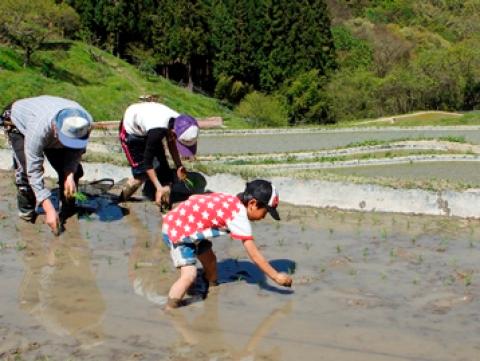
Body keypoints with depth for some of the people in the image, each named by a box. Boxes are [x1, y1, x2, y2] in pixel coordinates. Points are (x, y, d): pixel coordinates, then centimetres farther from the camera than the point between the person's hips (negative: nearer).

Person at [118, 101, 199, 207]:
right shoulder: (157, 131, -43)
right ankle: (118, 202, 14)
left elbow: (171, 142, 1)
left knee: (164, 171, -3)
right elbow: (147, 162, -32)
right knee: (141, 175, -9)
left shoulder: (178, 123, -23)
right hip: (131, 131, -6)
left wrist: (179, 166, -7)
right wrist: (159, 188, -35)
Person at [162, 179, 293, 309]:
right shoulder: (239, 216, -23)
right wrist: (276, 276, -14)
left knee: (210, 260, 20)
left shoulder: (233, 202, 1)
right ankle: (169, 311, -5)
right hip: (176, 228, -10)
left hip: (184, 222, 10)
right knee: (189, 274, -18)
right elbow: (254, 255, -20)